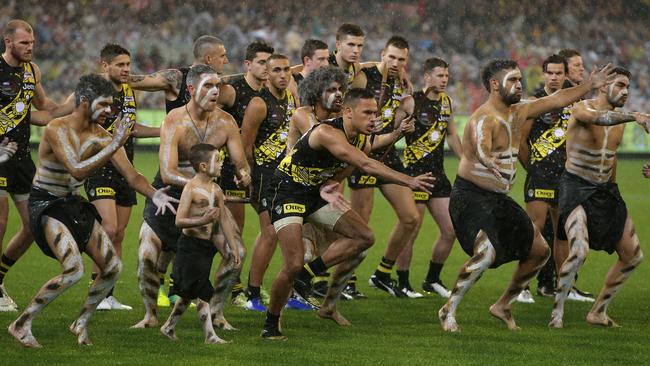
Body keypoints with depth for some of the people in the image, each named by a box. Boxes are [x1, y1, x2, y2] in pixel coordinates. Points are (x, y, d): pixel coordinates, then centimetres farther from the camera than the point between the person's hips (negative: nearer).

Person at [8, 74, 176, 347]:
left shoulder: (102, 136, -2)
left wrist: (155, 195, -22)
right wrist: (115, 146, -36)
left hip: (73, 204, 7)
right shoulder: (57, 130, -21)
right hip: (45, 205, -7)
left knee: (113, 266, 1)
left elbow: (132, 176, -3)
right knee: (74, 270, -24)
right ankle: (21, 324, -12)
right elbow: (78, 170, -33)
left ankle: (81, 323, 20)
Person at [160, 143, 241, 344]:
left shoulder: (216, 190, 8)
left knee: (189, 292, 15)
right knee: (203, 292, -8)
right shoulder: (191, 188, -14)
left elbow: (224, 220, 14)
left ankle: (169, 326, 28)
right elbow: (179, 221, -18)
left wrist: (233, 247, 11)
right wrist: (203, 221, -32)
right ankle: (210, 335, -6)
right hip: (190, 246, -8)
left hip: (207, 245, 8)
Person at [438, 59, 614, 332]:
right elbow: (481, 148, -41)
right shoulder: (484, 118, -20)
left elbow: (556, 101, 18)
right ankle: (448, 310, -13)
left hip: (499, 198, 9)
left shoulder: (517, 112, 8)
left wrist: (590, 85, 15)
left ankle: (503, 305, 23)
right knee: (485, 254, -29)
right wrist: (490, 164, -63)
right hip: (471, 196, -9)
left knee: (539, 251, 10)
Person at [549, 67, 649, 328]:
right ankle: (557, 311, -10)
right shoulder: (582, 109, -16)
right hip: (576, 187, -8)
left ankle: (598, 312, 19)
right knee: (579, 251, -27)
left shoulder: (620, 118, 7)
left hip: (605, 190, 8)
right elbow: (600, 118, -40)